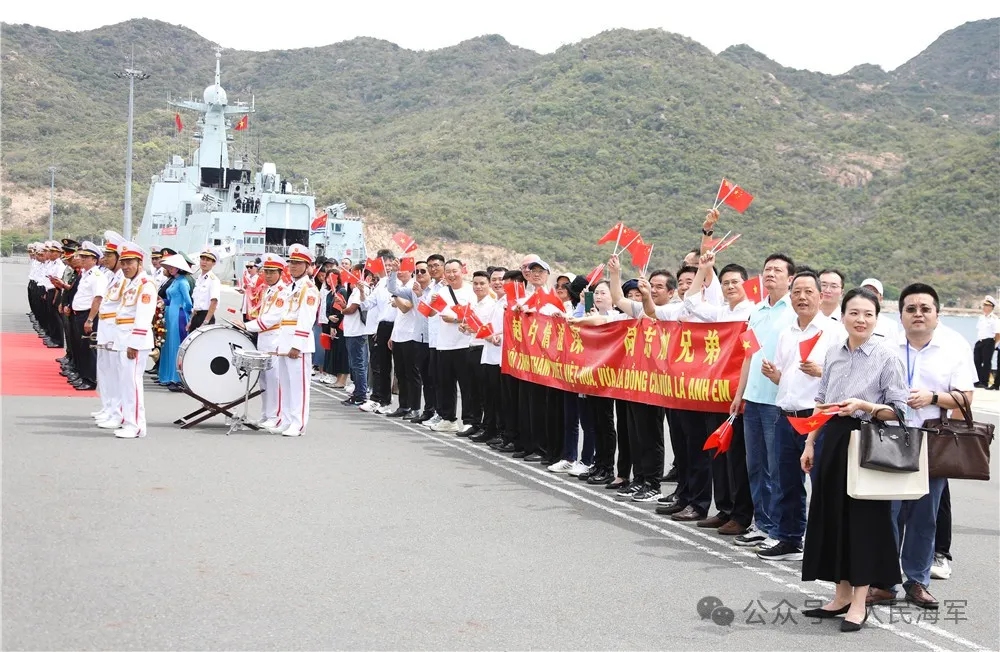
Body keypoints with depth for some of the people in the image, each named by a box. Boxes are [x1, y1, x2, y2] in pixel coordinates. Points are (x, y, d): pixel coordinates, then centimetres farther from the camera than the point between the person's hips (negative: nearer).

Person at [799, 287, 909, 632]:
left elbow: (899, 410, -9)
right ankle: (842, 595, 22)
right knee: (833, 515, 9)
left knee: (864, 517, 0)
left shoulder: (887, 357, -8)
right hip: (834, 440, 6)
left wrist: (864, 406, -23)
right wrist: (809, 444, 11)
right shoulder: (833, 354, 8)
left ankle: (859, 603, 11)